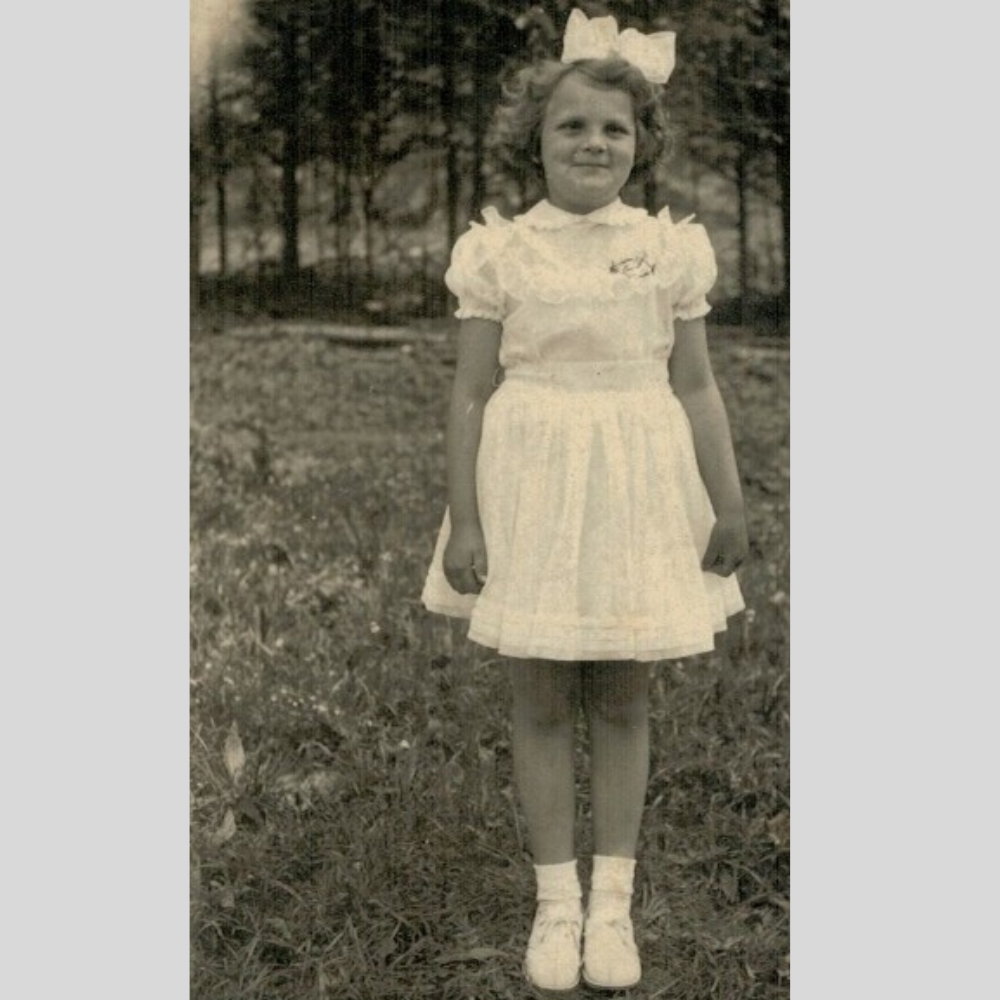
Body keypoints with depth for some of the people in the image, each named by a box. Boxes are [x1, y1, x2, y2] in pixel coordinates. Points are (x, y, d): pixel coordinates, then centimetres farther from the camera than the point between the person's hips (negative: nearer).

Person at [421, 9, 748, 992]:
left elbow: (696, 388, 6)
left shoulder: (669, 249, 2)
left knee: (621, 700, 8)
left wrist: (728, 504, 4)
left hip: (639, 487, 1)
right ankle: (556, 900, 18)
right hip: (532, 487, -1)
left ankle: (613, 899, 20)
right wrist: (463, 520, -5)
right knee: (540, 700, 6)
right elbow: (472, 393, -1)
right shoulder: (500, 251, -2)